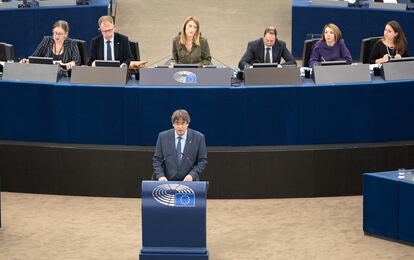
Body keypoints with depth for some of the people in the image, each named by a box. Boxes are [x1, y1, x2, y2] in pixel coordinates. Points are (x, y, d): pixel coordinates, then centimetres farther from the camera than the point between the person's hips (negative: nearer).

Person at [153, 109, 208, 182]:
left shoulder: (198, 137, -1)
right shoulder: (163, 137, 2)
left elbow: (202, 161, 1)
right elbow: (156, 159, 5)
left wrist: (192, 175, -14)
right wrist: (160, 175, -12)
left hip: (189, 181, -1)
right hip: (168, 181, 1)